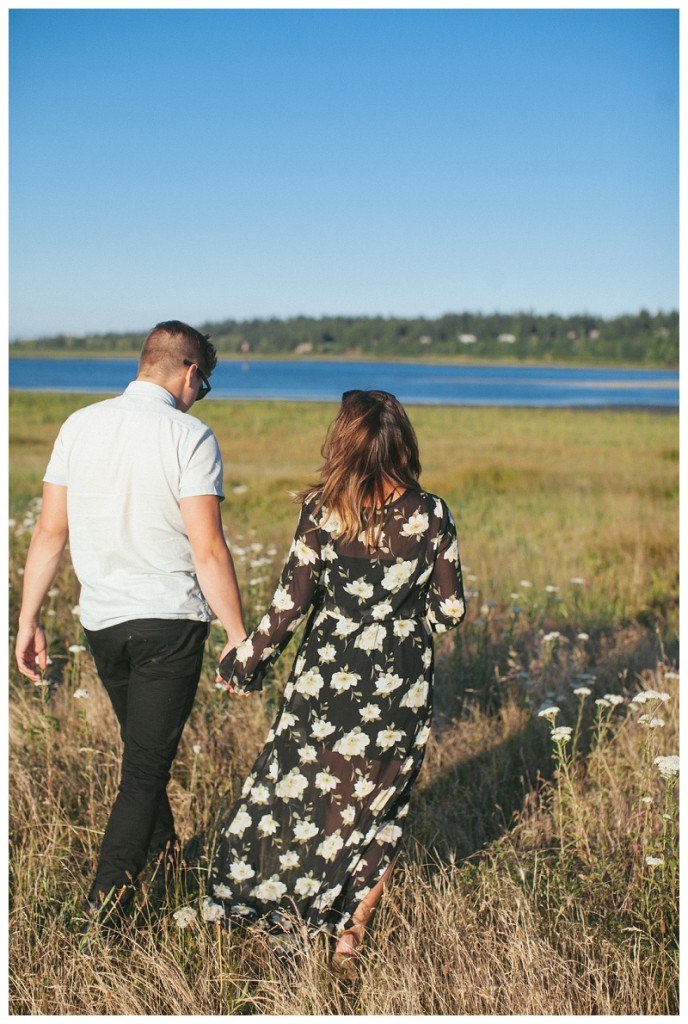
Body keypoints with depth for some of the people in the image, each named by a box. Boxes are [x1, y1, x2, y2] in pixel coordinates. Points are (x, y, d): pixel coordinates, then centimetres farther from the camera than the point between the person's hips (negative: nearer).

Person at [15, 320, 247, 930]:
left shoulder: (80, 426, 2)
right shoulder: (190, 436, -12)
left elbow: (50, 532, 3)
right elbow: (207, 549, -16)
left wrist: (29, 619, 10)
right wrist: (238, 634, -9)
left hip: (101, 620, 5)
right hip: (169, 621, -5)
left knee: (143, 748, 26)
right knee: (147, 766, 4)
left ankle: (162, 850, 46)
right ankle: (102, 913, 4)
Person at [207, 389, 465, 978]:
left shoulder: (323, 510, -12)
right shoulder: (431, 515, -8)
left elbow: (290, 603, -11)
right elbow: (451, 609, -3)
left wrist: (244, 662, 2)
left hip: (328, 679, -1)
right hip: (403, 686, 1)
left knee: (298, 794, 18)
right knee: (379, 808, 17)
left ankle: (283, 920, 30)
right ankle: (351, 934, 22)